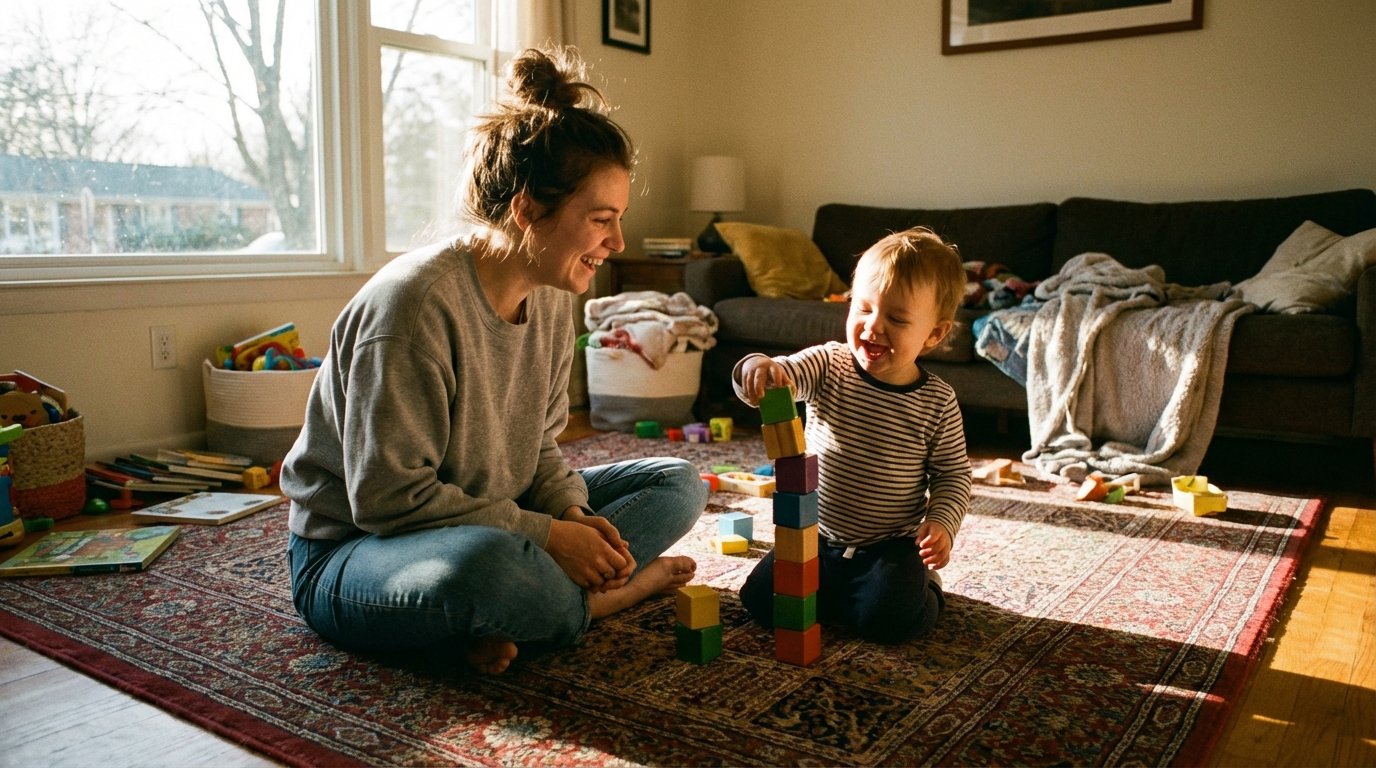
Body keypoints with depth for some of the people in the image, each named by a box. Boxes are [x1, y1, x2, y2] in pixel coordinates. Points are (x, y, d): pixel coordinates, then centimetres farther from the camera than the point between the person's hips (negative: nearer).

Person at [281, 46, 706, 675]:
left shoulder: (550, 298, -1)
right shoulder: (416, 301, -25)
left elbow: (539, 448, 6)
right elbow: (386, 497, -25)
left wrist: (573, 514, -14)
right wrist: (546, 534, -24)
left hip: (489, 524, 9)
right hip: (350, 554, -8)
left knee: (678, 483, 3)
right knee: (488, 564, -43)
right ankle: (623, 589, -11)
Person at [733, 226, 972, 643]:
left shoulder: (938, 402, -9)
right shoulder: (828, 366, -9)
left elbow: (954, 473, 0)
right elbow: (782, 376, -25)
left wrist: (942, 522, -17)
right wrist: (758, 368, -48)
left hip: (891, 546, -2)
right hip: (818, 536, 2)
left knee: (889, 619, -23)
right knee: (760, 598, -9)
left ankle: (922, 588, 13)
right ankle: (840, 591, 18)